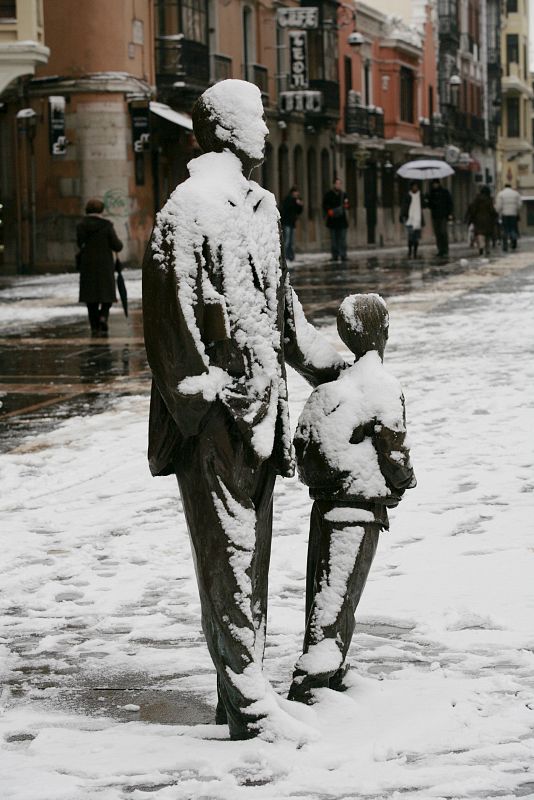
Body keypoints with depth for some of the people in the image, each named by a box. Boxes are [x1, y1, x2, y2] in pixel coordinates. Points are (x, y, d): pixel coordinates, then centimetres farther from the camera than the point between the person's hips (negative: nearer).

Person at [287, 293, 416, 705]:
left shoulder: (328, 386, 7)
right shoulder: (383, 388, -14)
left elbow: (302, 444, 7)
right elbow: (394, 451, -11)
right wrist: (404, 481, 7)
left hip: (324, 502, 7)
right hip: (361, 507, -7)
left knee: (324, 593, 16)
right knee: (336, 598, -6)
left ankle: (332, 673, 29)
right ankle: (307, 686, -11)